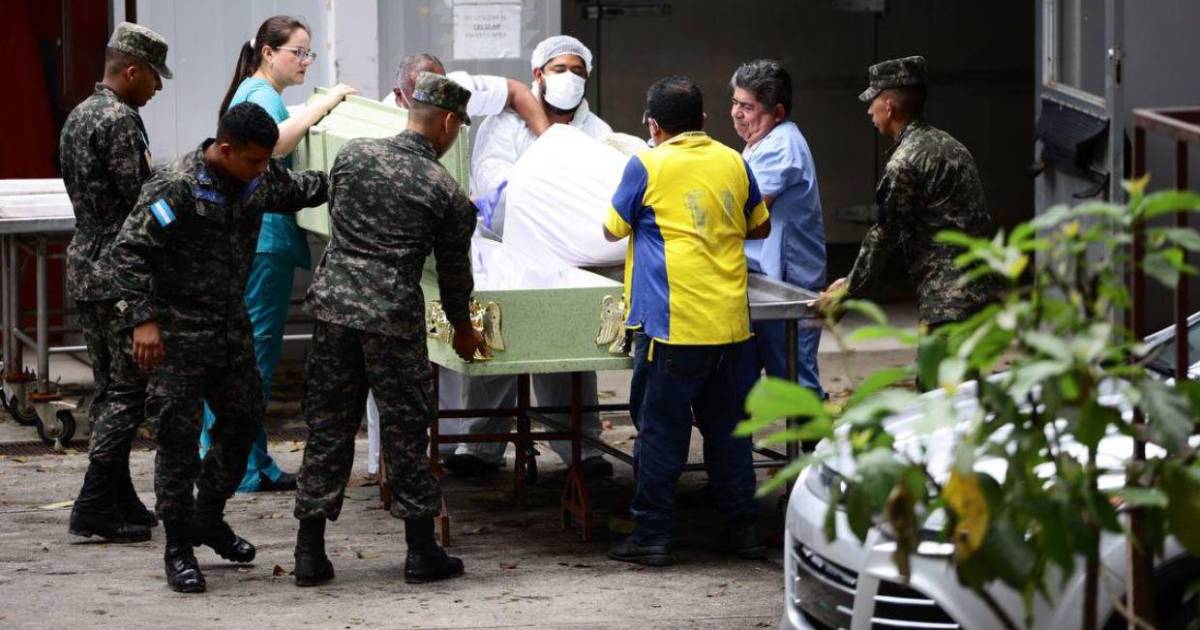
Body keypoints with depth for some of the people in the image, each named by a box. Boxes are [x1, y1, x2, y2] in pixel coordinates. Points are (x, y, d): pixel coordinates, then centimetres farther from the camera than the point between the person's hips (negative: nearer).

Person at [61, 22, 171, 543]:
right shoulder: (119, 120, -16)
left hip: (84, 264, 10)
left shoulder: (78, 116, 14)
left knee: (109, 388, 14)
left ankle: (117, 499, 17)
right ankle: (95, 506, -7)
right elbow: (140, 199, -20)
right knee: (129, 389, -6)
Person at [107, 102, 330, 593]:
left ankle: (208, 516, 34)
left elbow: (296, 190, 22)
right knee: (179, 436, -4)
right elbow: (128, 252, -21)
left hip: (231, 323, 8)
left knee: (244, 419, 15)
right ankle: (178, 548, 5)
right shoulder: (177, 188, -22)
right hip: (179, 328, -8)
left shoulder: (260, 177, 0)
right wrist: (143, 319, -26)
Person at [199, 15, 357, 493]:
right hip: (265, 236, -11)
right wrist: (323, 105, -24)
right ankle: (247, 467, -6)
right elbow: (275, 142, -30)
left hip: (243, 235, 11)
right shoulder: (261, 92, -11)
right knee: (257, 347, -7)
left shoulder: (253, 92, 22)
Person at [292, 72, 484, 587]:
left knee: (327, 427, 9)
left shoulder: (353, 154, 6)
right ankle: (421, 552, 14)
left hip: (332, 300, 4)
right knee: (405, 429, 7)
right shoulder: (446, 193, -3)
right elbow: (453, 270, 7)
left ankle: (310, 552, 10)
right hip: (393, 314, -4)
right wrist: (463, 329, 23)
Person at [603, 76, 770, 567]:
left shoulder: (647, 166, -5)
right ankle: (742, 527, 18)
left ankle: (652, 535, 2)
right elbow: (761, 227, 22)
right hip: (730, 323, 5)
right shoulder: (733, 163, 8)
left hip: (673, 324, -5)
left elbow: (613, 230, 7)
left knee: (660, 431, 1)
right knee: (726, 426, 14)